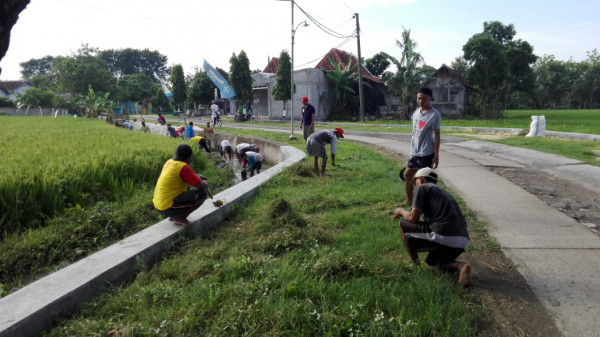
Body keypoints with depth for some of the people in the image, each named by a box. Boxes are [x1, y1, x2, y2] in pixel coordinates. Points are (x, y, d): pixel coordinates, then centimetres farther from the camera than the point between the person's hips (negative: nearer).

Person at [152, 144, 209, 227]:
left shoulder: (169, 162, 8)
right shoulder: (183, 167, -17)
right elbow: (200, 185, -16)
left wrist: (197, 177, 18)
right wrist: (205, 183, 6)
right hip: (168, 207, -9)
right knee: (202, 194, -10)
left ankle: (173, 216, 19)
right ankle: (181, 218, -3)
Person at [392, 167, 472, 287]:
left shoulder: (422, 188, 6)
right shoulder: (444, 193, 30)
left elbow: (413, 218, -1)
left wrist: (401, 211, 21)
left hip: (444, 237, -8)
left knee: (402, 225, 9)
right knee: (432, 261, 30)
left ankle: (415, 265, 9)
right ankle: (461, 266, 2)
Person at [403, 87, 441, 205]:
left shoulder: (435, 115, -13)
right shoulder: (416, 111, 6)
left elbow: (437, 136, -12)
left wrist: (436, 155, -13)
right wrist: (412, 150, 17)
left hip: (427, 153, -7)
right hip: (414, 152, 7)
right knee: (408, 174, 13)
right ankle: (409, 199, 29)